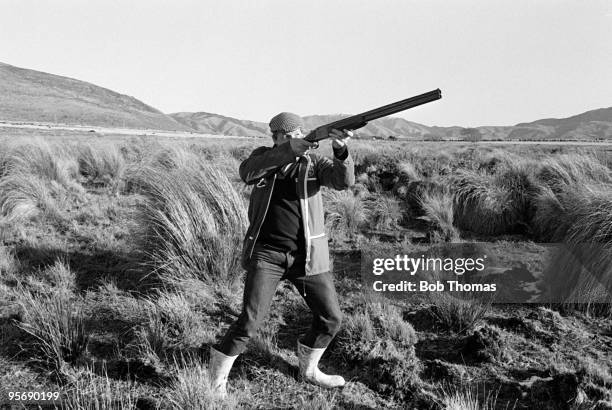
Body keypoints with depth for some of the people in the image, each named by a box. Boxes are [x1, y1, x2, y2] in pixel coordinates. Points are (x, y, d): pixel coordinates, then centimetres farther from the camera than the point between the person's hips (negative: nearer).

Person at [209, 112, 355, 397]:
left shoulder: (313, 162, 2)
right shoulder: (263, 157, 1)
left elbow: (344, 180, -16)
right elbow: (246, 172, -22)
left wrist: (341, 150, -37)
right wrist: (289, 151, -33)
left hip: (306, 256, 3)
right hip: (266, 254, -2)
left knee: (330, 318, 6)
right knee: (250, 321, -12)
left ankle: (309, 369, 31)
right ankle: (216, 379, 7)